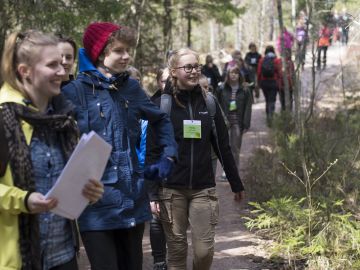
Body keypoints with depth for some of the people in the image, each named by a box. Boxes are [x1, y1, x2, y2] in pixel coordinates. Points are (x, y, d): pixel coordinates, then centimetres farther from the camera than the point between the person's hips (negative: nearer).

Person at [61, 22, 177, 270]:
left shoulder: (131, 87, 9)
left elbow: (161, 120, 24)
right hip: (96, 204, -5)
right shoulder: (75, 92, -8)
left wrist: (169, 156, 14)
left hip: (133, 201, 5)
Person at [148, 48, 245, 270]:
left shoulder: (208, 102, 6)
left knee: (204, 250, -4)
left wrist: (237, 184, 13)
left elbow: (223, 146, 10)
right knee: (177, 250, 5)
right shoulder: (162, 103, -2)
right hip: (171, 189, -2)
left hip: (204, 188, 2)